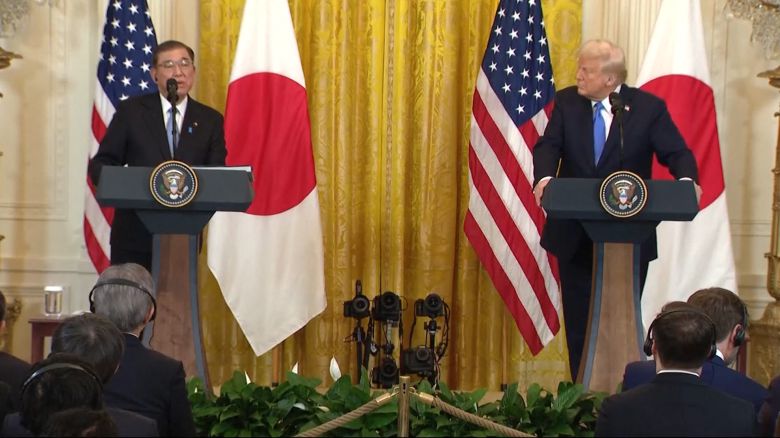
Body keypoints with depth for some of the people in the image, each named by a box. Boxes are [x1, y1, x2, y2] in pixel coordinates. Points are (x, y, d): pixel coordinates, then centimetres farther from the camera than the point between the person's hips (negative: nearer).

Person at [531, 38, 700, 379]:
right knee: (579, 321, 8)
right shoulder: (566, 102, 2)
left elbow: (677, 153, -9)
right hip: (576, 234, 2)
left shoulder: (649, 107, -5)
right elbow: (548, 145, -9)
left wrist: (687, 181, -31)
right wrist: (544, 177, -31)